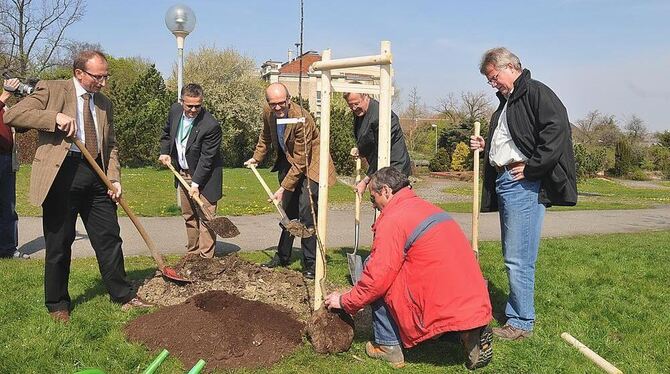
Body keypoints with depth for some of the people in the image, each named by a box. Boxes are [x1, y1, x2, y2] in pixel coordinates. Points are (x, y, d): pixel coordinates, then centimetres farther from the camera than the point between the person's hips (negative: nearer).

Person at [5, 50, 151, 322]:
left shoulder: (104, 103, 17)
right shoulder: (51, 90, 0)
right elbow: (12, 115, -9)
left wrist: (114, 178, 6)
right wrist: (56, 118, -19)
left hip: (96, 176, 5)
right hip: (61, 174, -5)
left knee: (109, 238, 8)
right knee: (59, 244, 4)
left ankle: (123, 295, 20)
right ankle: (58, 305, 20)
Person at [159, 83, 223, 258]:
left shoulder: (211, 126, -26)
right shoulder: (175, 110, -6)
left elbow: (206, 158, -22)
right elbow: (167, 132, 16)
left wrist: (196, 183, -22)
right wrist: (165, 152, 4)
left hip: (204, 176, -7)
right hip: (183, 173, 7)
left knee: (205, 216, -6)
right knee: (188, 216, 16)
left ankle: (205, 258, 0)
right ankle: (192, 253, 29)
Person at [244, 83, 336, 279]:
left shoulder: (301, 118, -31)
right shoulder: (268, 112, -10)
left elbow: (300, 162, -27)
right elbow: (266, 136, 17)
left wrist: (283, 188, -25)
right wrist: (257, 157, 18)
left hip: (309, 163, -7)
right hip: (287, 161, 7)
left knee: (306, 213, -13)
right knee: (287, 211, 14)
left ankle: (310, 263, -3)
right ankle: (283, 256, 27)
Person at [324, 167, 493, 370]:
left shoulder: (393, 219, -9)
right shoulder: (428, 207, 18)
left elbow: (377, 277, -11)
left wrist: (345, 301, 6)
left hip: (445, 307, -8)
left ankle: (387, 346, 10)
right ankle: (471, 334, 11)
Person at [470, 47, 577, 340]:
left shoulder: (536, 93, -7)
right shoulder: (506, 102, 22)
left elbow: (557, 130, -20)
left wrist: (531, 167, -19)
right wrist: (485, 147, 14)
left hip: (524, 184, -10)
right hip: (504, 182, 10)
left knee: (518, 258, -7)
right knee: (512, 256, 14)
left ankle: (521, 323, 4)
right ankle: (516, 315, 24)